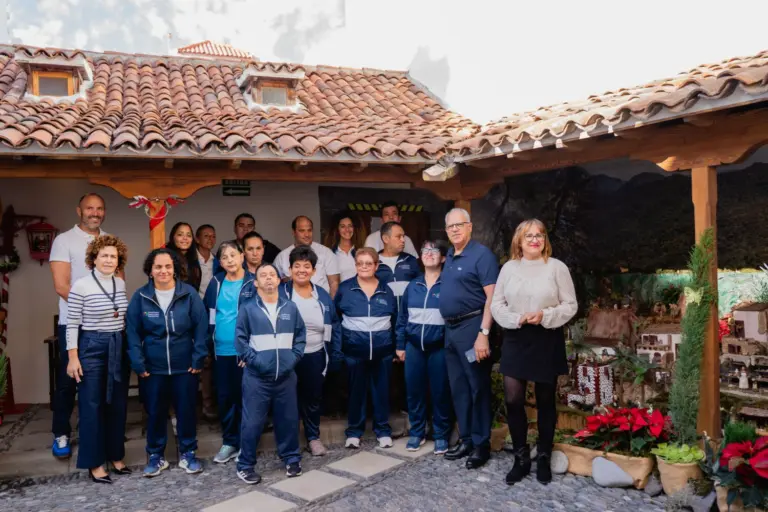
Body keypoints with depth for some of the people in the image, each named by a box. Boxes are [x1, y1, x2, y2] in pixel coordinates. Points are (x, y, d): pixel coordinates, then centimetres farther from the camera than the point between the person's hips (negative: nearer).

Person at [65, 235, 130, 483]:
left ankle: (115, 456, 25)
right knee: (92, 406, 2)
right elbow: (72, 324, -9)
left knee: (118, 404, 11)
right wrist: (73, 358, -12)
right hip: (92, 348, -6)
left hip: (119, 348, 6)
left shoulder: (120, 284, 5)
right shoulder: (81, 285, -11)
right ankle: (95, 463, 11)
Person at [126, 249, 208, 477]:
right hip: (153, 367, 0)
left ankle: (188, 454, 26)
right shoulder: (140, 296, -4)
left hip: (185, 366, 0)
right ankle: (156, 456, 26)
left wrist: (198, 359, -7)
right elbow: (133, 332, -3)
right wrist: (138, 363, -8)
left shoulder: (189, 294, -6)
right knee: (155, 412, 10)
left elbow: (201, 328, -4)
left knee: (186, 410, 10)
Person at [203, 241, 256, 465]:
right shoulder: (216, 283, 6)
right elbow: (207, 314, 11)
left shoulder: (253, 283, -4)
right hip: (221, 350, 4)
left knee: (244, 396, 6)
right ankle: (229, 442, 23)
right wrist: (207, 343, 5)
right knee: (224, 397, 10)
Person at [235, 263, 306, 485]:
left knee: (288, 419, 12)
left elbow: (300, 335, 10)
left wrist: (294, 357, -1)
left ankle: (292, 458, 29)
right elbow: (240, 339, -3)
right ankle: (245, 465, 14)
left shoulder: (290, 307, 5)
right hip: (257, 377, -3)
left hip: (286, 375, 3)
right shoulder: (248, 309, -3)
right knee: (252, 422, 0)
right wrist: (254, 360, -11)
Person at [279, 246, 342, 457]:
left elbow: (334, 327, 6)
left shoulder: (323, 296, 2)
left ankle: (314, 437, 34)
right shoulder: (280, 294, -8)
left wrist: (336, 356, 4)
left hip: (315, 356, 3)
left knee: (313, 399, 16)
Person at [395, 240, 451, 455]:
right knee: (413, 390, 8)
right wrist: (400, 345, 9)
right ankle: (417, 433, 22)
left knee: (440, 392, 3)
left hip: (439, 347, -4)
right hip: (414, 346, 4)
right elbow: (402, 317, 12)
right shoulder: (412, 286, 8)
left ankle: (441, 436, 17)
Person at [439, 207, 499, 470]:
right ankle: (466, 439, 24)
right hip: (451, 329, 8)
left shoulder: (482, 254, -11)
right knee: (458, 388, 13)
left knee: (478, 387, 0)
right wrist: (449, 328, 11)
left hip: (472, 327, -8)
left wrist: (483, 333, -23)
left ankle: (481, 443, 11)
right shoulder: (449, 257, 14)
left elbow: (492, 297, -17)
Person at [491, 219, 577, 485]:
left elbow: (570, 305, -2)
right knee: (513, 399, -3)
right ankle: (521, 457, 14)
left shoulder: (557, 267, -2)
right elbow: (496, 304, 5)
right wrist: (516, 319, -12)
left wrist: (545, 316, -17)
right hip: (515, 340, 2)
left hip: (547, 341, -2)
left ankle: (543, 458, 24)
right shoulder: (509, 268, 6)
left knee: (545, 401, 9)